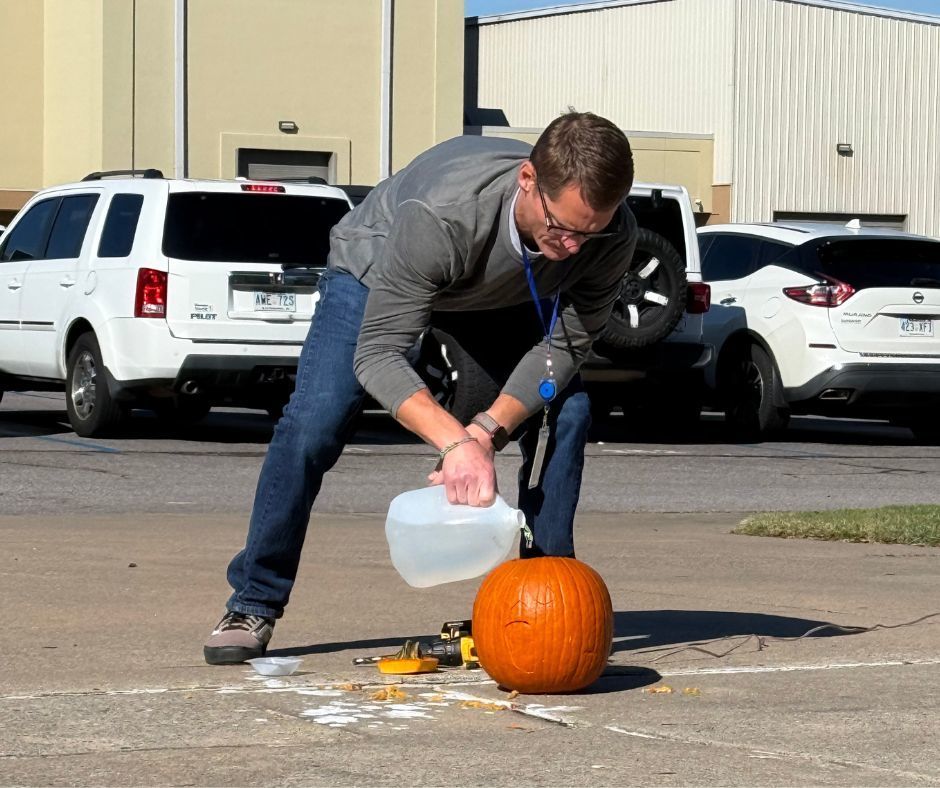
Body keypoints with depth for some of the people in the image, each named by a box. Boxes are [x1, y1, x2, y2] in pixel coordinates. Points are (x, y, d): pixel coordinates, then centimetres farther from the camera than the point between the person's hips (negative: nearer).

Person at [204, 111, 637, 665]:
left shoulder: (613, 235, -33)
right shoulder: (439, 214, -46)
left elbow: (566, 343, -22)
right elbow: (377, 352, -42)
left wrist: (488, 432, -36)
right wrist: (457, 442, -56)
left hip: (502, 298, 4)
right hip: (376, 272, -4)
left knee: (567, 412, -16)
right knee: (314, 422, -19)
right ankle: (253, 606, -5)